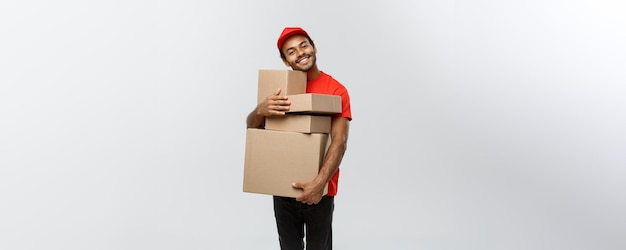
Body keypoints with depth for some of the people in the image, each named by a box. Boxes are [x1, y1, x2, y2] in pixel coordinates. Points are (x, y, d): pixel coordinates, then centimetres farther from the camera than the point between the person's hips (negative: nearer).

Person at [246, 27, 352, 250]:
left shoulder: (336, 90, -8)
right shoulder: (280, 89, 3)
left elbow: (339, 141, -16)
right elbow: (251, 127, -1)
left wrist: (320, 182, -29)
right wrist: (261, 110, -24)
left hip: (319, 190, -3)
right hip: (283, 188, 3)